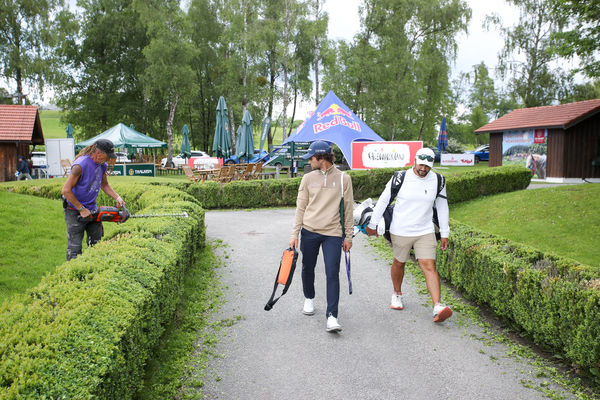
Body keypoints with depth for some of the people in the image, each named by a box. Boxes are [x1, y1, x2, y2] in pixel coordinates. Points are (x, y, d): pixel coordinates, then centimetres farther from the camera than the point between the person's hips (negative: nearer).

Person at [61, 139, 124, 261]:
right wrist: (82, 209, -18)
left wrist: (117, 198, 5)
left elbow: (104, 185, 19)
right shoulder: (80, 165, -23)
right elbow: (66, 190, -23)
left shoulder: (102, 165, 1)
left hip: (92, 210, 7)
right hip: (75, 212, -7)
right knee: (75, 248, -2)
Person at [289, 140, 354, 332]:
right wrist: (294, 234, 2)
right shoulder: (308, 178, 5)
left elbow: (348, 209, 5)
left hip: (333, 233, -2)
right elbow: (300, 207, 7)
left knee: (332, 273, -8)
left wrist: (348, 237, 5)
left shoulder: (343, 178, 1)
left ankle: (332, 316, -4)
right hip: (309, 231, 3)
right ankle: (309, 299, 40)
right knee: (308, 268, 14)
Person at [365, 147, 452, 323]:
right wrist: (372, 224, 4)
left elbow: (442, 207, 10)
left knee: (429, 266, -9)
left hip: (425, 232, 1)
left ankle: (438, 307, -12)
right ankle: (397, 294, 39)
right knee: (399, 263, 14)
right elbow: (383, 201, 0)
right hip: (400, 231, -1)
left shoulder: (437, 181, 0)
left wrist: (444, 234, 10)